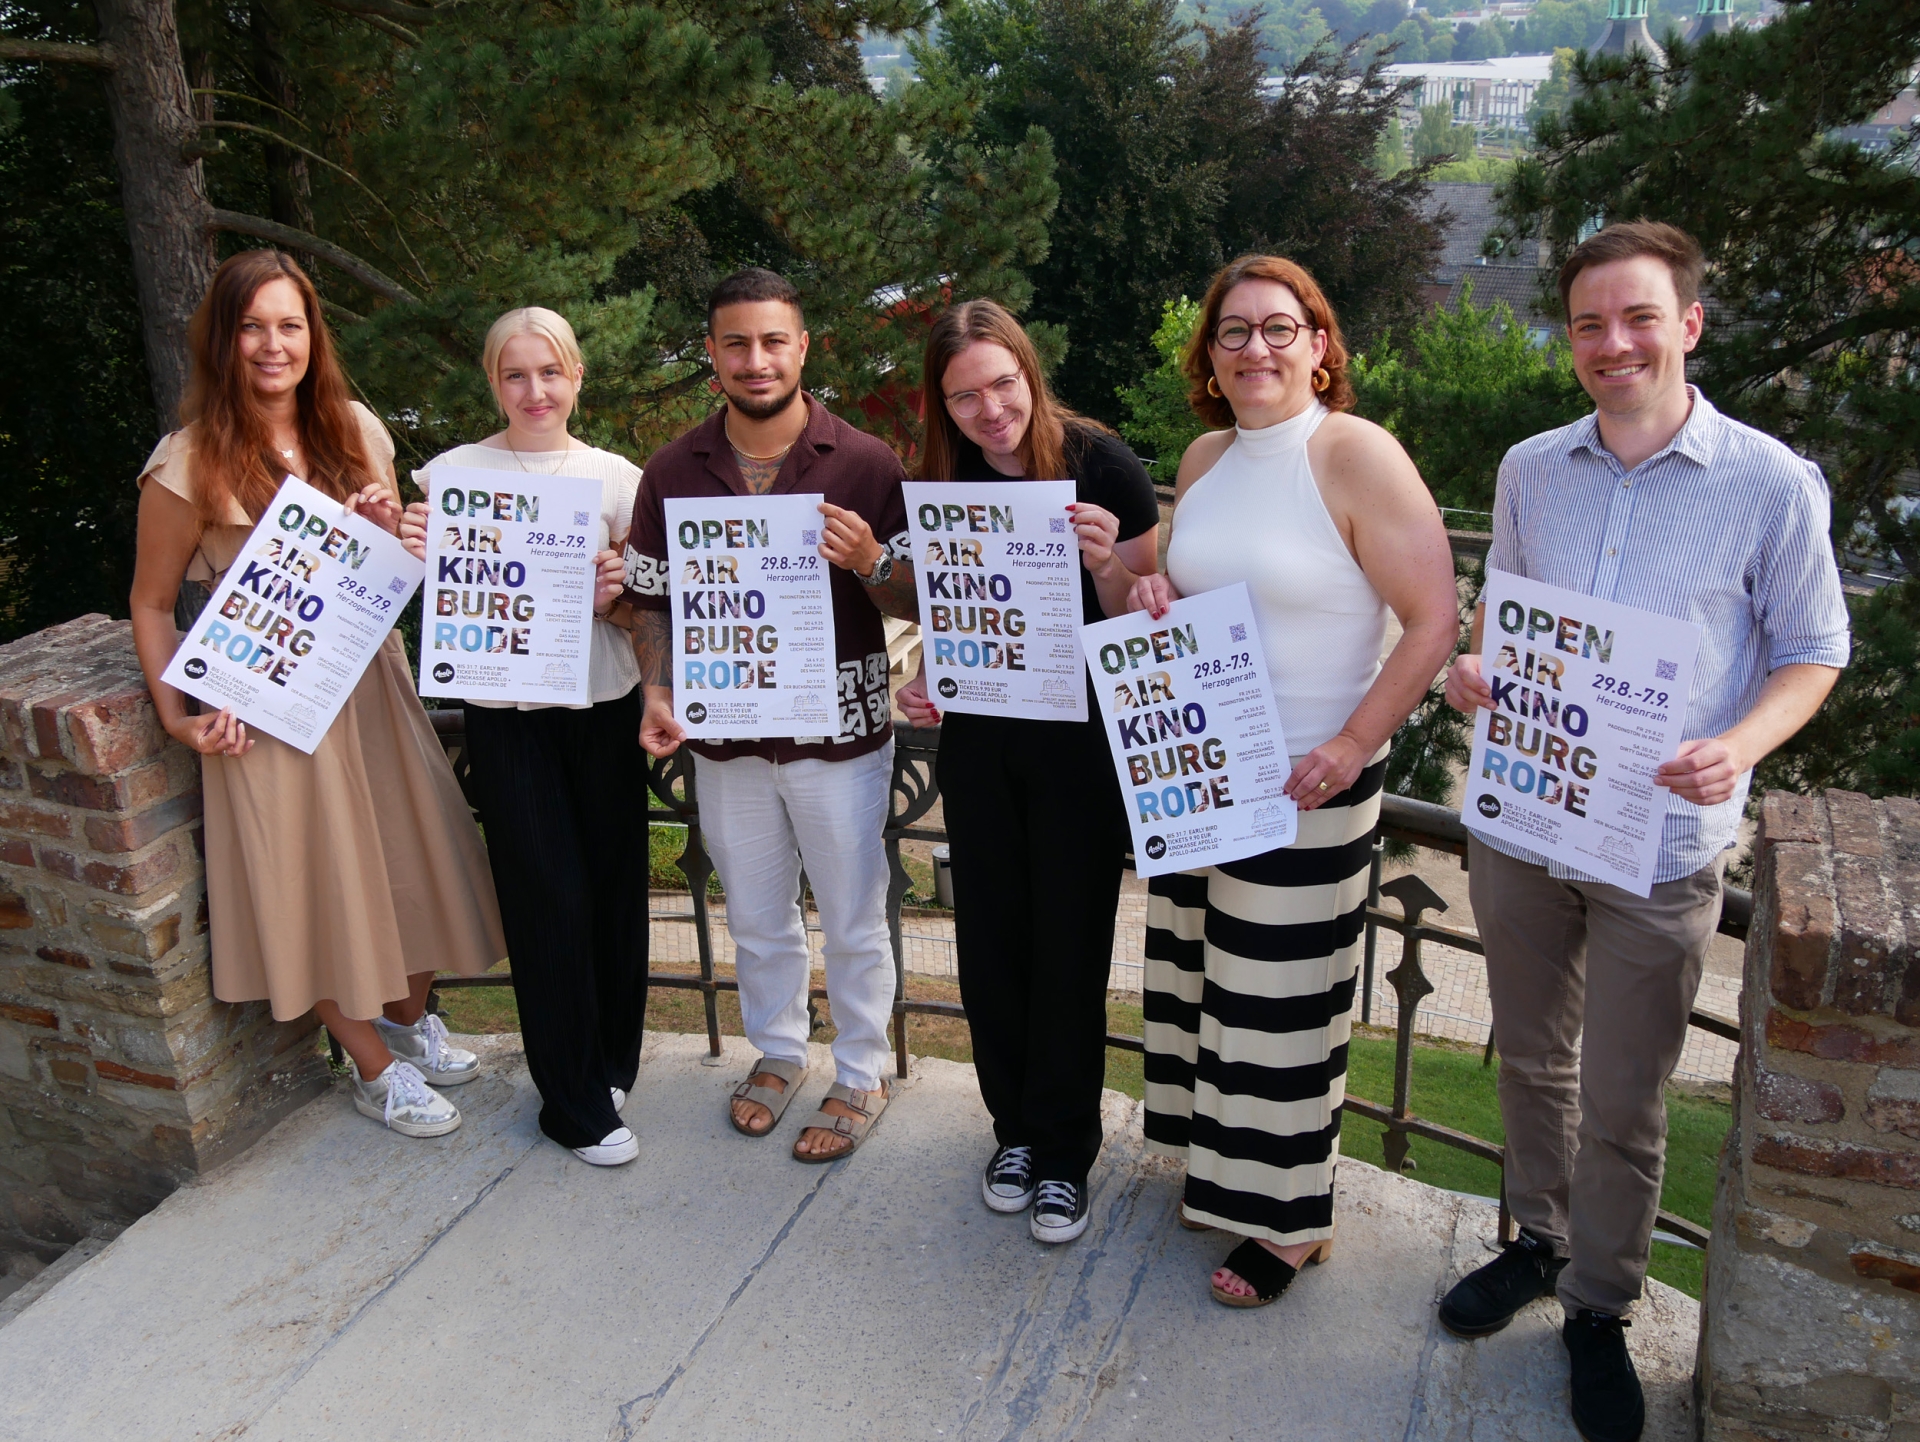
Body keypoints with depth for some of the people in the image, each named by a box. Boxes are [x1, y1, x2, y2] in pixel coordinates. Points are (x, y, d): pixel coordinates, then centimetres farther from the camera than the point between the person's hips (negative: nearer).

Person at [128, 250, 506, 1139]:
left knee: (406, 855, 13)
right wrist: (178, 717, -16)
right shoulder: (189, 464, -13)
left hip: (370, 678, 5)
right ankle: (376, 1068, 25)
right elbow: (152, 604, -5)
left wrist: (388, 526, -9)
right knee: (318, 878, 6)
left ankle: (411, 1018, 39)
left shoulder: (355, 432, 1)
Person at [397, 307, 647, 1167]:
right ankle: (577, 1105, 15)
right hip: (506, 714, -1)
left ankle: (610, 1061, 32)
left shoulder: (616, 477, 2)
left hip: (604, 706, 1)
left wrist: (615, 596, -18)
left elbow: (644, 616, 3)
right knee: (549, 898, 1)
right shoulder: (452, 474, 0)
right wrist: (412, 554, -15)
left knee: (614, 885, 8)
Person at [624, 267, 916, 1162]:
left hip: (841, 732, -3)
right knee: (755, 914, 20)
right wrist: (658, 693, -10)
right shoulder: (673, 471, 0)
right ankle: (777, 1048, 43)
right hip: (725, 735, 3)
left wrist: (868, 560, -27)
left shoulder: (865, 464, -8)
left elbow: (913, 601, -6)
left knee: (853, 920, 10)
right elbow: (651, 598, 6)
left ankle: (860, 1078, 31)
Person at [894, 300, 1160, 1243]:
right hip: (978, 739, 4)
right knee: (991, 937, 12)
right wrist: (924, 682, -6)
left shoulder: (1101, 465, -12)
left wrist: (1109, 565, -28)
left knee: (1069, 944, 5)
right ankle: (1014, 1126, 33)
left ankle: (1064, 1152, 23)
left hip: (1078, 738, -4)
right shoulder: (941, 482, 1)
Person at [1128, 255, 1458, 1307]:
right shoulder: (1204, 459, 7)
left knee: (1281, 1001, 4)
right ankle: (1224, 1169, 37)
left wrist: (1350, 749, -21)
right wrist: (1148, 597, -4)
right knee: (1204, 972, 16)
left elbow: (1435, 622, -16)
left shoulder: (1357, 455, -14)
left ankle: (1290, 1220, 23)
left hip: (1306, 782, -6)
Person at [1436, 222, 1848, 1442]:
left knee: (1624, 1105, 8)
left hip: (1660, 846, -3)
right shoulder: (1531, 470, 3)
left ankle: (1601, 1309, 31)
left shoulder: (1772, 485, -9)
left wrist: (1739, 747, -21)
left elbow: (1813, 653, -2)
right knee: (1533, 1062, 20)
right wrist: (1474, 666, -7)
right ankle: (1542, 1242, 43)